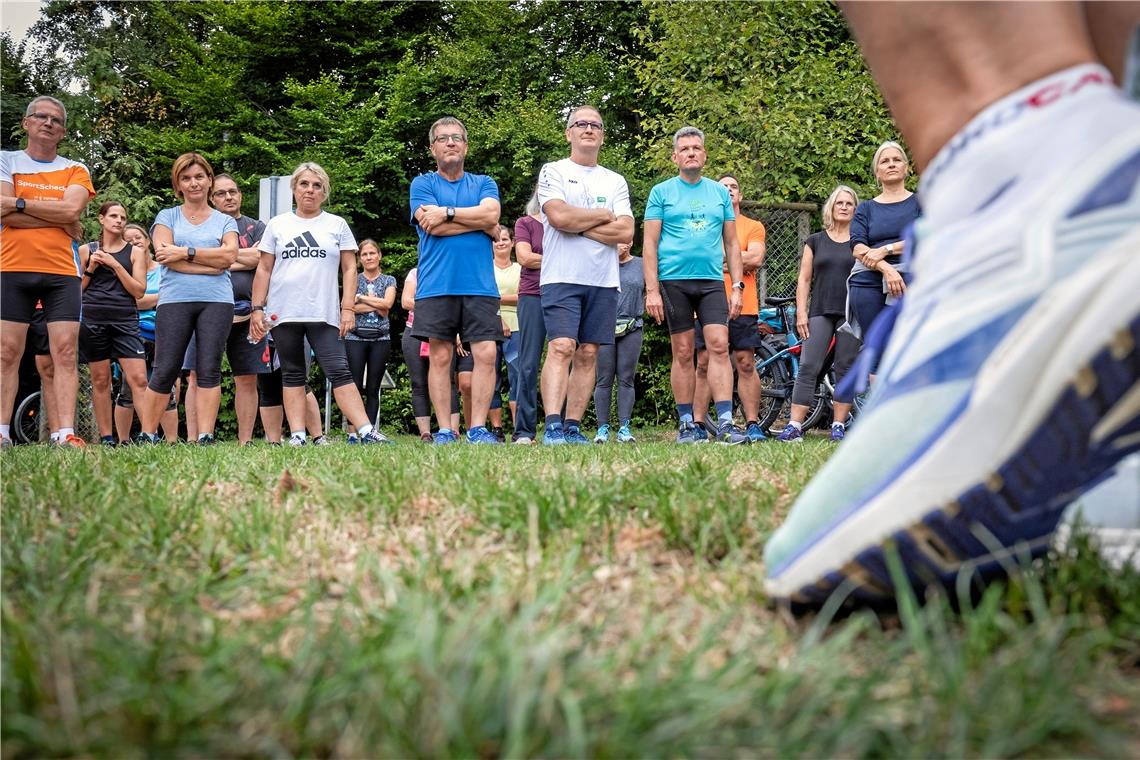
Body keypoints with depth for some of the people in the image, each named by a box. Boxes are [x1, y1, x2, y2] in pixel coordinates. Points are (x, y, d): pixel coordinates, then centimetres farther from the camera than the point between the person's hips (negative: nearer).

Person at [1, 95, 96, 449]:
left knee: (66, 352, -6)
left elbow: (71, 209, -8)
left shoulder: (75, 171, 12)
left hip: (61, 273, 1)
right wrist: (60, 220, -7)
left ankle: (65, 433, -9)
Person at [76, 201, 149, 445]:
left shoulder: (135, 252, 10)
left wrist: (115, 265, -7)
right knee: (100, 380, 3)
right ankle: (106, 437, 7)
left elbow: (139, 291, 1)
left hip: (125, 321, -1)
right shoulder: (86, 250, 12)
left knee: (138, 379, -13)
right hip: (93, 319, 1)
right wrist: (91, 269, -1)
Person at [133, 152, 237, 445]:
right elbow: (165, 255, -4)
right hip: (175, 300, -1)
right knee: (165, 371, -5)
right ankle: (147, 435, 3)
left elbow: (229, 255, -3)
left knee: (209, 370, -5)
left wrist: (185, 252, -7)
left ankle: (205, 437, -5)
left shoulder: (225, 221, 16)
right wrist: (211, 264, -7)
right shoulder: (167, 217, 13)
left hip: (217, 301, 1)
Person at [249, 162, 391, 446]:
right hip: (283, 313, 2)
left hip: (324, 314, -2)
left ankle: (366, 431, -17)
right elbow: (264, 270, 11)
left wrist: (348, 307, -3)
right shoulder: (277, 225, 12)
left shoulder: (337, 225, 11)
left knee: (339, 371, -11)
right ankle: (297, 435, 2)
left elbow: (349, 269, 7)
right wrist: (257, 308, 3)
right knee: (292, 376, 3)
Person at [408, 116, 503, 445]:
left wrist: (446, 212, -6)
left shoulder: (484, 183, 16)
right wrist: (480, 222, -3)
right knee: (439, 357, -2)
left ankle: (478, 428, -3)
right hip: (436, 285, -1)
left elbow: (491, 213, -5)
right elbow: (434, 227, -7)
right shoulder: (423, 184, 10)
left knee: (486, 354, -8)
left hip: (479, 285, 1)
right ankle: (444, 430, 3)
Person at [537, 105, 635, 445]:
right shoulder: (553, 172, 6)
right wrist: (604, 216, 0)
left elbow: (625, 232, 3)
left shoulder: (616, 182, 16)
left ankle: (572, 427, 5)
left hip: (603, 280, 4)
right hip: (562, 277, -4)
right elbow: (559, 216, -12)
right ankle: (553, 427, -23)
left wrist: (578, 225, -6)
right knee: (561, 347, -16)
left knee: (588, 353, 2)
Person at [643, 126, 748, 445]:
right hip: (673, 281, -2)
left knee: (719, 346, -10)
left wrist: (737, 286, 5)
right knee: (683, 353, 2)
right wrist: (652, 290, -8)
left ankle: (725, 423, -13)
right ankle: (686, 424, 9)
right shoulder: (661, 192, 5)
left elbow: (731, 242, 15)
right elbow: (650, 244, 1)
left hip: (712, 281, 2)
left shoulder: (719, 192, 13)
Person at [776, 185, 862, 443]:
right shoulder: (815, 241, 12)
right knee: (808, 367, -8)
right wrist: (801, 312, 0)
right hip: (820, 312, 0)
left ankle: (838, 426, 5)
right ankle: (794, 426, -12)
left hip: (851, 313, 0)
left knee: (845, 369, 1)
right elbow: (804, 279, 10)